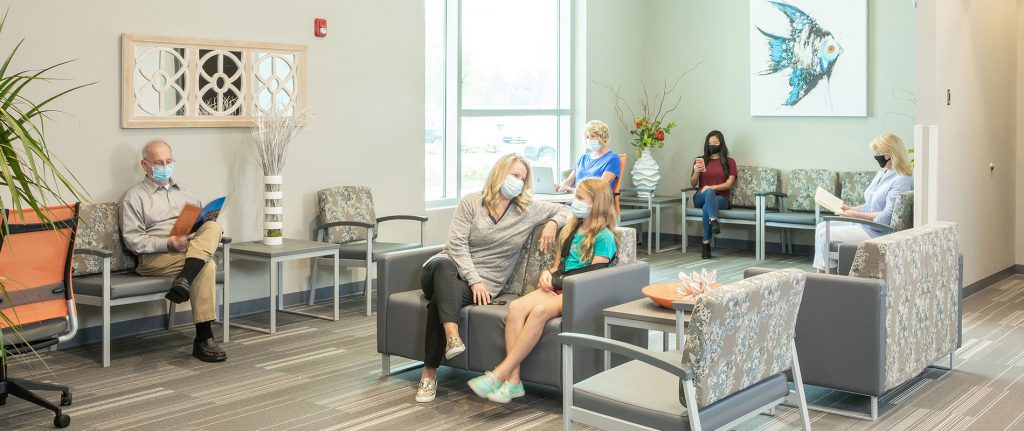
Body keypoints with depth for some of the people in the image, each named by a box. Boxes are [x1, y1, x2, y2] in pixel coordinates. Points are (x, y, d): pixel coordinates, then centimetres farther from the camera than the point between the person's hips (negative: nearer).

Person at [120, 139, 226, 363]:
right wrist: (168, 243, -17)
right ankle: (203, 339, -34)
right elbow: (133, 240, -2)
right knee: (206, 266, -34)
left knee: (213, 227, -28)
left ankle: (184, 281, -41)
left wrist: (206, 237, 0)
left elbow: (203, 219, 26)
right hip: (155, 258, -4)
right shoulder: (134, 197, 9)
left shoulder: (183, 192, 27)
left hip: (193, 250, 5)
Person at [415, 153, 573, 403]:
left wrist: (553, 223, -6)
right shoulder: (471, 202, 4)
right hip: (448, 270, 0)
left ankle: (430, 373, -31)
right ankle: (452, 335, -55)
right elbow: (457, 244, -5)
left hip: (483, 283, 0)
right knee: (444, 265, -39)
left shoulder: (529, 209, 10)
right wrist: (474, 280, -16)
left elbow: (566, 211, 17)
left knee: (441, 299, -33)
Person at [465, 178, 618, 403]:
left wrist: (556, 280, -7)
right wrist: (547, 274, 5)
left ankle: (500, 374, -36)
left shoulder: (603, 237, -2)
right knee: (516, 306, -24)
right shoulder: (571, 230, 23)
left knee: (540, 310, -36)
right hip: (558, 288, 7)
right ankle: (513, 380, -32)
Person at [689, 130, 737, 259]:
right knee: (708, 192, -38)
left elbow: (728, 184, -2)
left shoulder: (729, 162, 11)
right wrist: (696, 172, -9)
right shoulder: (700, 160, 18)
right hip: (701, 198, 1)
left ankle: (706, 243, -38)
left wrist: (712, 187, -20)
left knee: (707, 207, -38)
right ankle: (714, 221, -57)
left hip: (720, 198, -1)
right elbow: (693, 184, 13)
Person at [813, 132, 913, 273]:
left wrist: (855, 214, -18)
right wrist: (851, 209, 6)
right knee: (822, 227, 2)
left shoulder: (902, 180, -18)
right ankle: (820, 274, -1)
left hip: (877, 232, -10)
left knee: (824, 234, -14)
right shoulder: (882, 172, 12)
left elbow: (886, 217, -22)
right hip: (863, 223, 10)